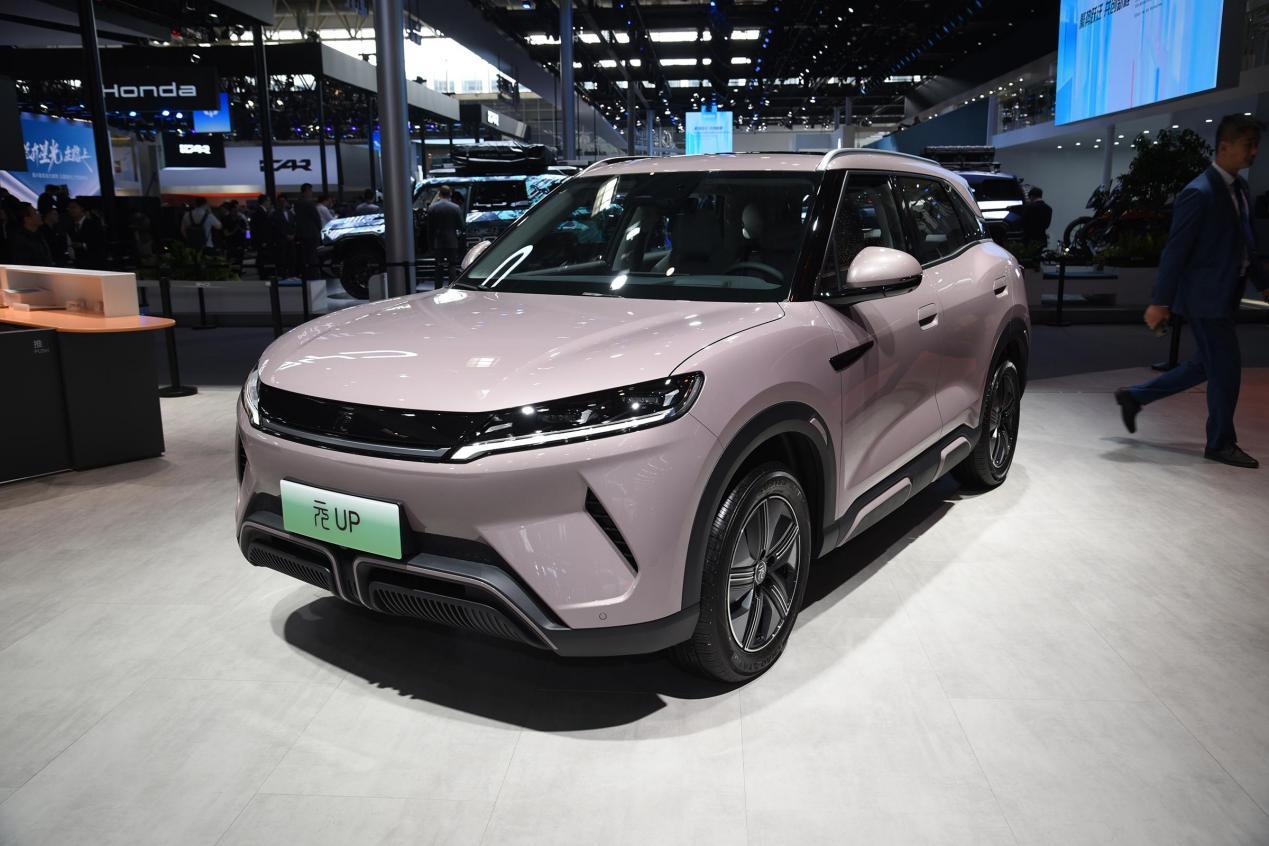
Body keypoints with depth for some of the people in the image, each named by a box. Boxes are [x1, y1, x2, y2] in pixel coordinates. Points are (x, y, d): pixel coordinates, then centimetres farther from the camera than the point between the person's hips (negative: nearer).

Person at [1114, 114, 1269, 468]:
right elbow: (1176, 251, -18)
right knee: (1225, 369, -1)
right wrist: (1160, 302, -18)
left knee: (1207, 366, 16)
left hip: (1221, 296, 9)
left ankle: (1134, 397, 26)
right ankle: (1221, 443, 14)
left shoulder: (1239, 189, 12)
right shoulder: (1200, 193, -16)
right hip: (1205, 296, -9)